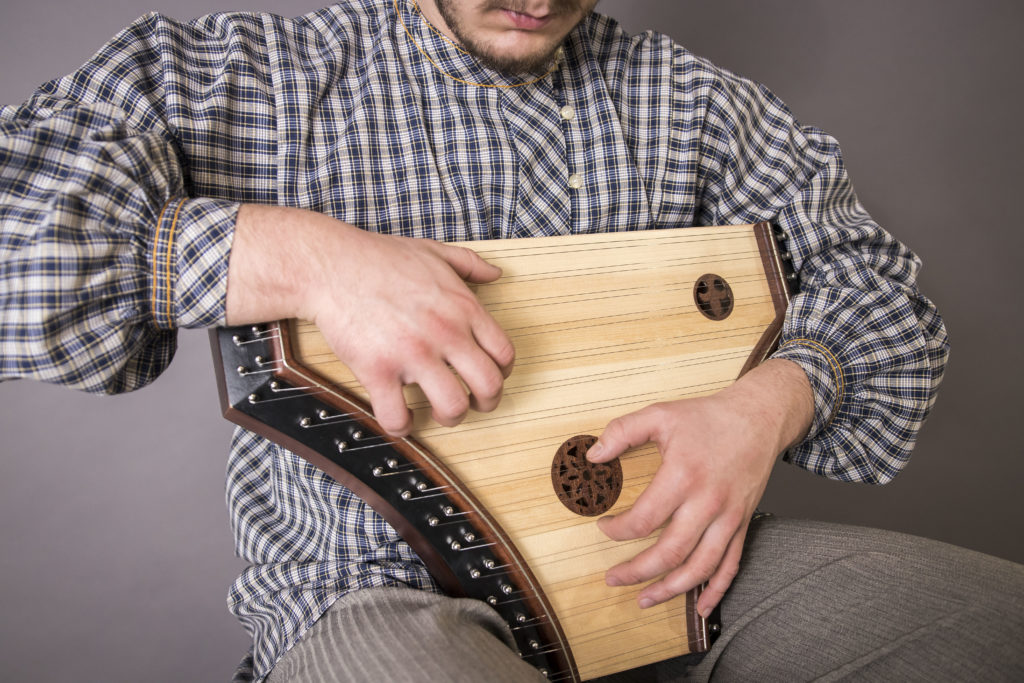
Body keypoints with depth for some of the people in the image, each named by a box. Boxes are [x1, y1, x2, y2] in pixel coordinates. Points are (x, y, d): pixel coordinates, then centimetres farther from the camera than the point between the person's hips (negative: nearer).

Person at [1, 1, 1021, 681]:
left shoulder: (688, 102, 7)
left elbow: (874, 289, 9)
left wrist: (768, 404, -12)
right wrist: (290, 253, -25)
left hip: (652, 541, 4)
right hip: (380, 580, -3)